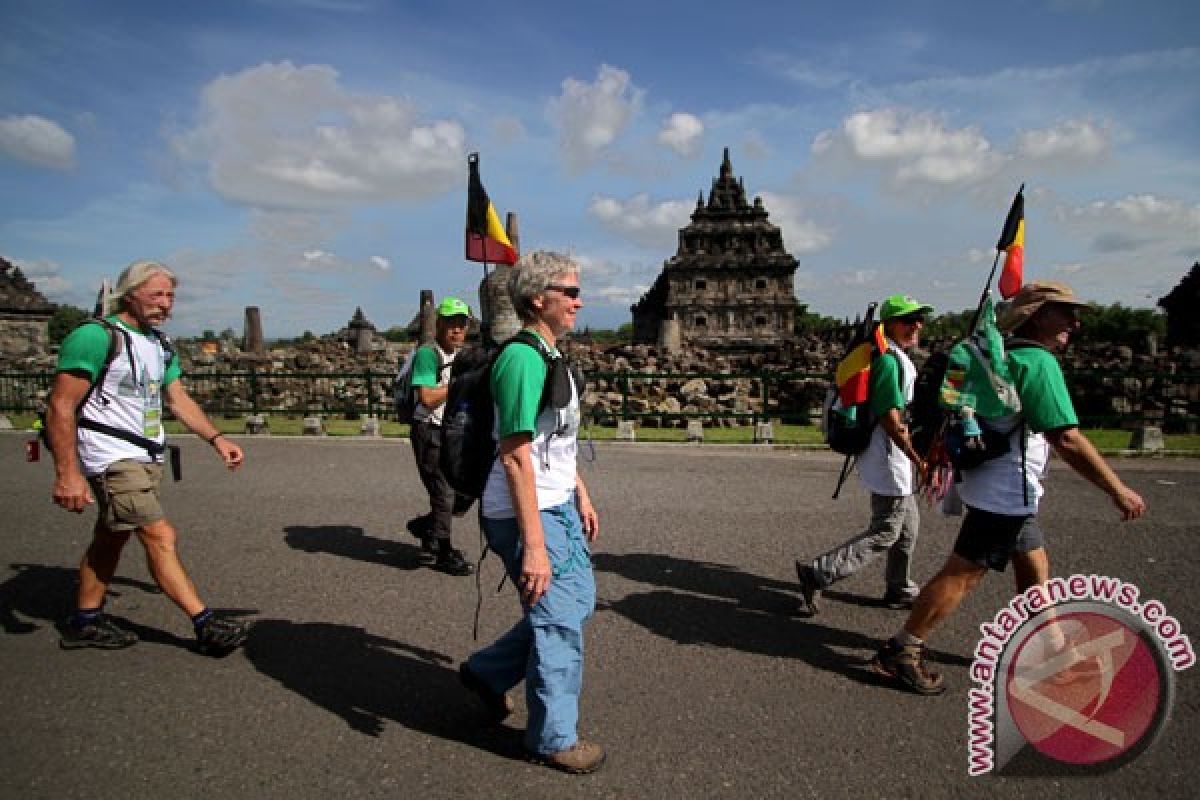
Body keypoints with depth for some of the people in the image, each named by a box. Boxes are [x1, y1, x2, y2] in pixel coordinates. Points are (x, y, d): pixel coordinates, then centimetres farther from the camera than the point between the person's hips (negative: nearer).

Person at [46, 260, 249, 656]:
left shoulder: (160, 345, 12)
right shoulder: (96, 337, -14)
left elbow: (179, 400, 16)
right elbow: (60, 407, -16)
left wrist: (216, 438, 3)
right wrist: (67, 473, -22)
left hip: (146, 458, 9)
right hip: (113, 459, -9)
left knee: (110, 539, 17)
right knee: (161, 537, -12)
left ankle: (84, 622, 30)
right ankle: (206, 625, -9)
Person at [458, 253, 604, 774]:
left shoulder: (550, 356, 10)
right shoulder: (523, 359, -22)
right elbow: (517, 458, -26)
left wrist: (581, 497, 20)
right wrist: (534, 546, -26)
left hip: (559, 506, 10)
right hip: (529, 514, -10)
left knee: (579, 600, 20)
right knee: (560, 622, 4)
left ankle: (488, 672, 36)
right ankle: (554, 739, 26)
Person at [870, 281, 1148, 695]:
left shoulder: (1010, 357, 14)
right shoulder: (1039, 361, -17)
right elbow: (1067, 439, -22)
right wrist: (1118, 490, -16)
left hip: (1008, 492, 11)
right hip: (1005, 492, -10)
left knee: (1034, 565, 20)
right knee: (962, 574, -7)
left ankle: (1053, 648, 35)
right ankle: (900, 653, -1)